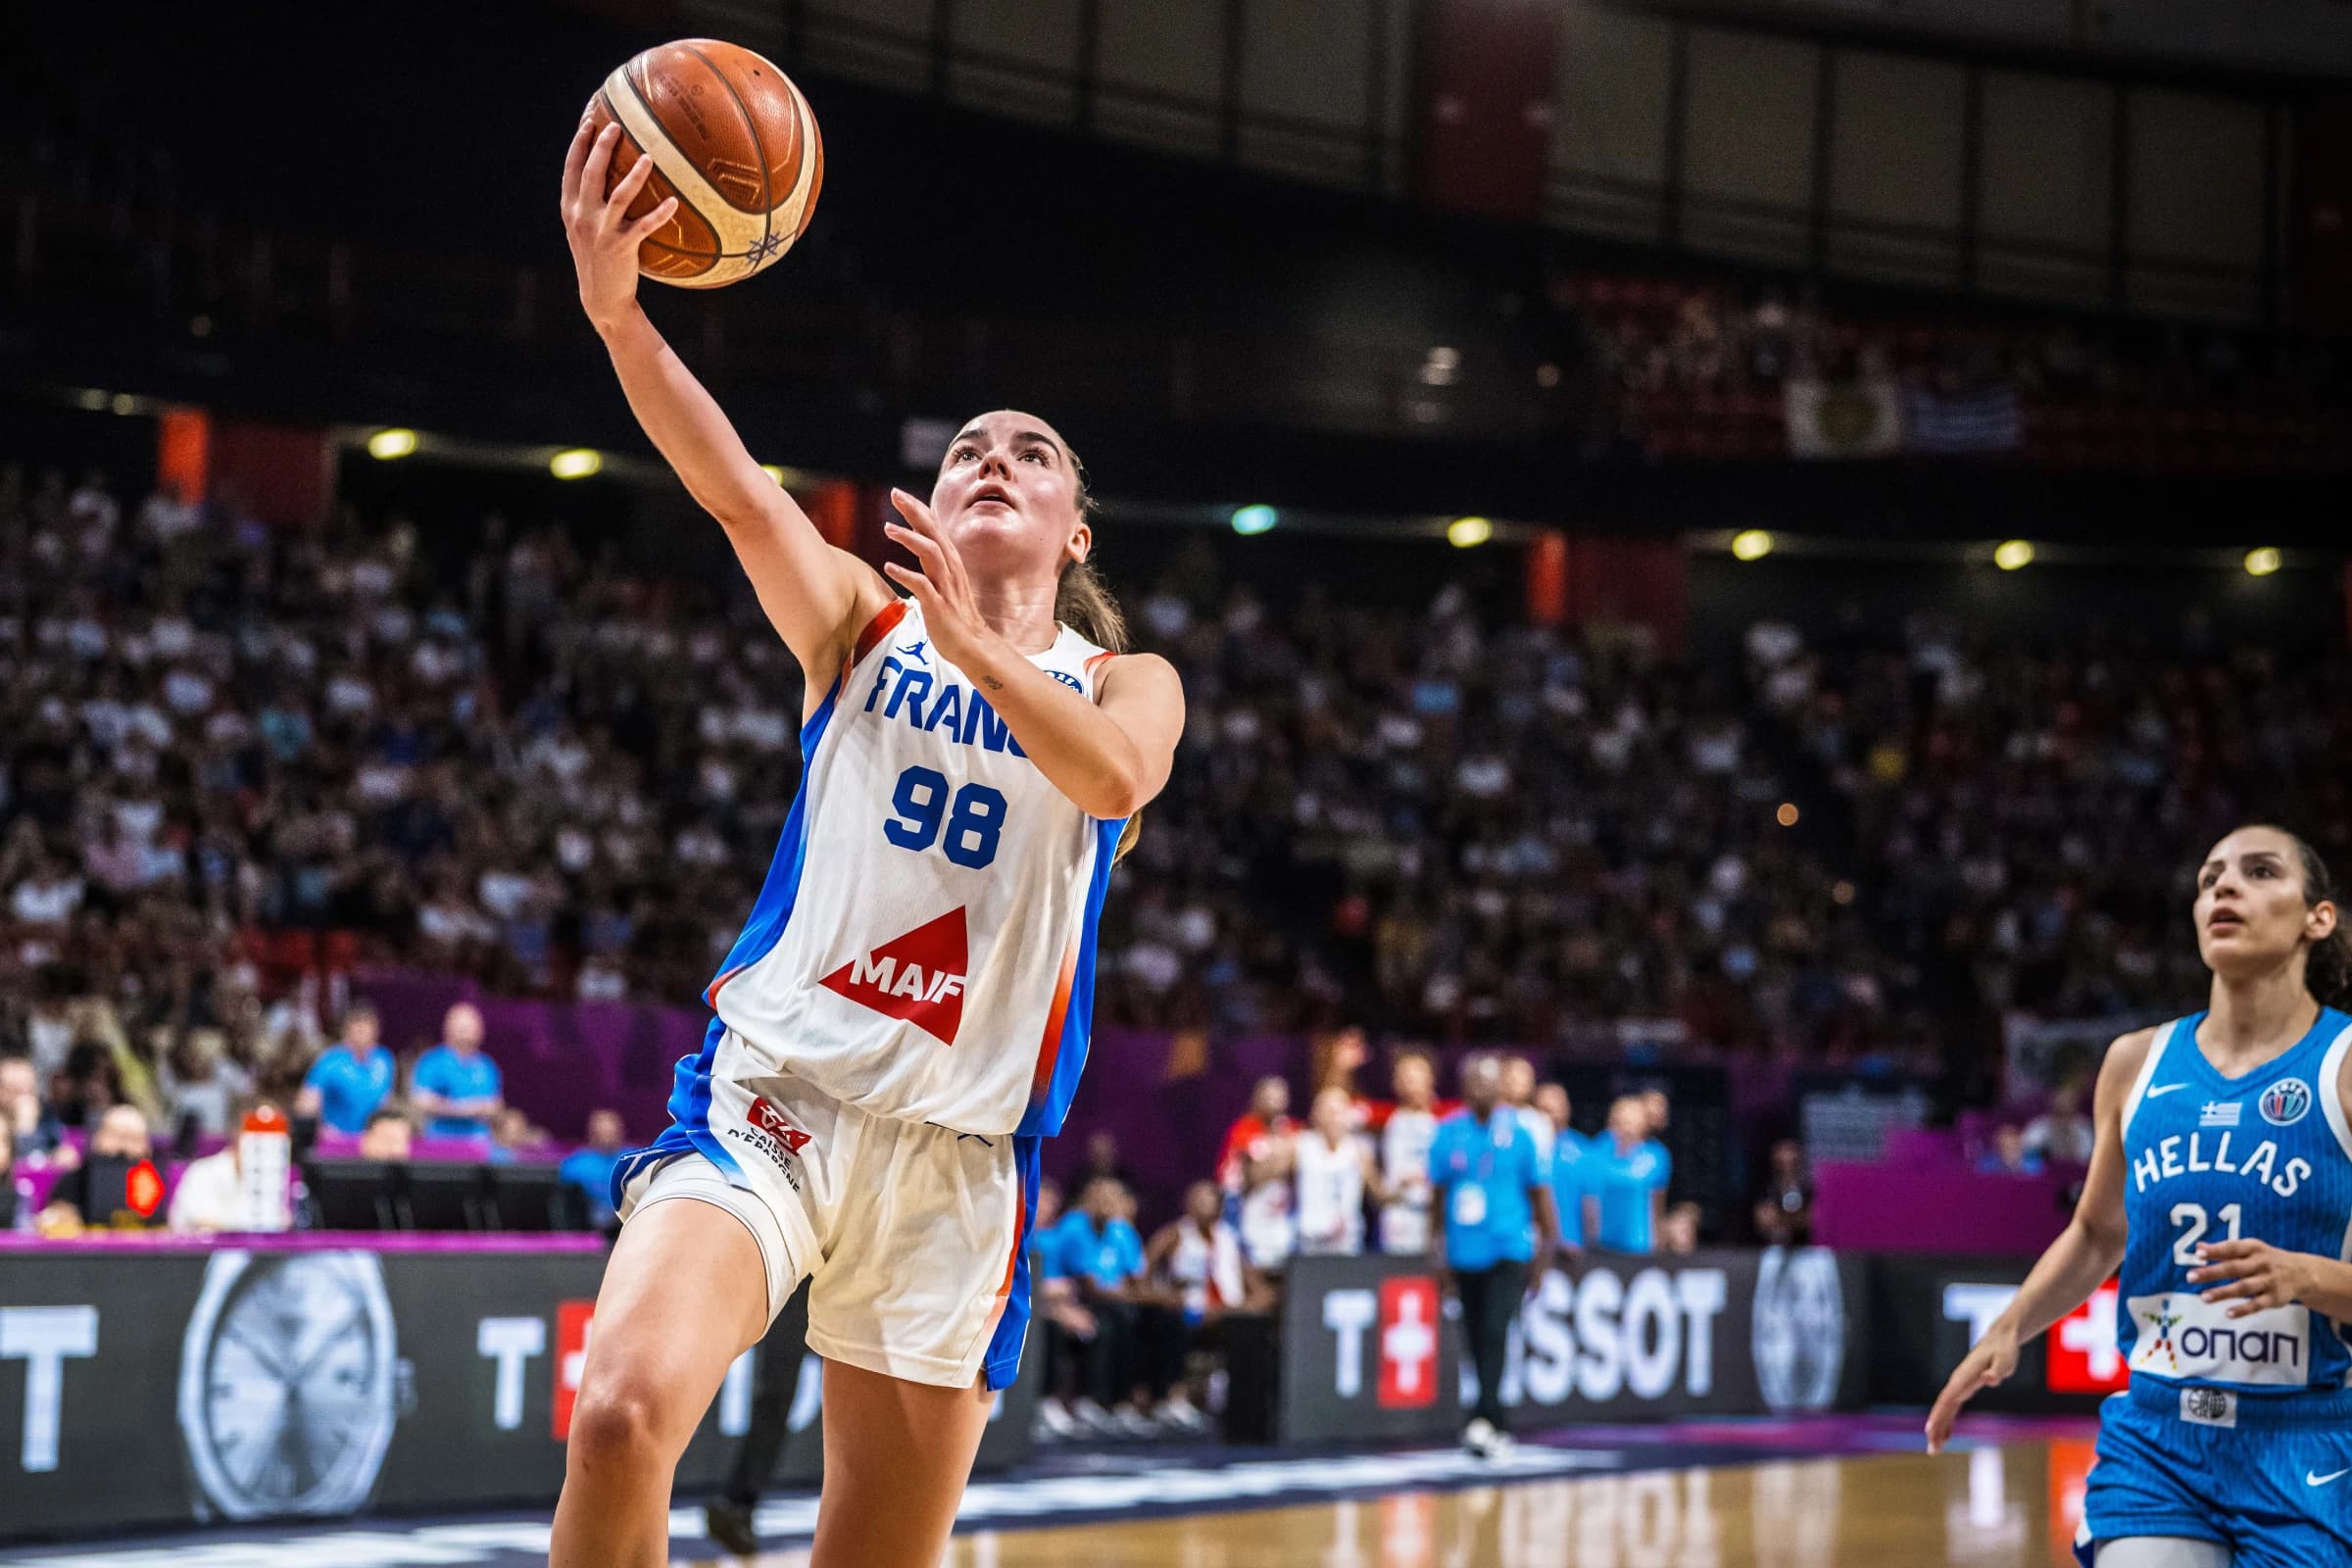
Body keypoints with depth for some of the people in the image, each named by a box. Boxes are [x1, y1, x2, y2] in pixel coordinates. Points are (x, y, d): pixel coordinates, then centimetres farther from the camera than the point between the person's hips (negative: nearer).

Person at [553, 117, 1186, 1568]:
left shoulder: (1127, 681, 11)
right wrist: (618, 312, -29)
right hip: (773, 1088, -2)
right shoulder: (862, 622, 9)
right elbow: (737, 490, -12)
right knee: (624, 1414, -28)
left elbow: (1114, 774, -14)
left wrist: (973, 642, -28)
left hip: (960, 1151, 2)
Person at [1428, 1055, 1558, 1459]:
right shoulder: (1447, 1133, 4)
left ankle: (1484, 1421, -25)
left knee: (1495, 1331, -18)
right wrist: (1442, 1250, 15)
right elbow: (1438, 1193, 13)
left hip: (1510, 1248, -3)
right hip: (1466, 1254, 3)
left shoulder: (1518, 1132, -2)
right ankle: (1496, 1427, 19)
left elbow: (1538, 1190, 6)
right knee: (1477, 1337, 8)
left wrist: (1546, 1245, 6)